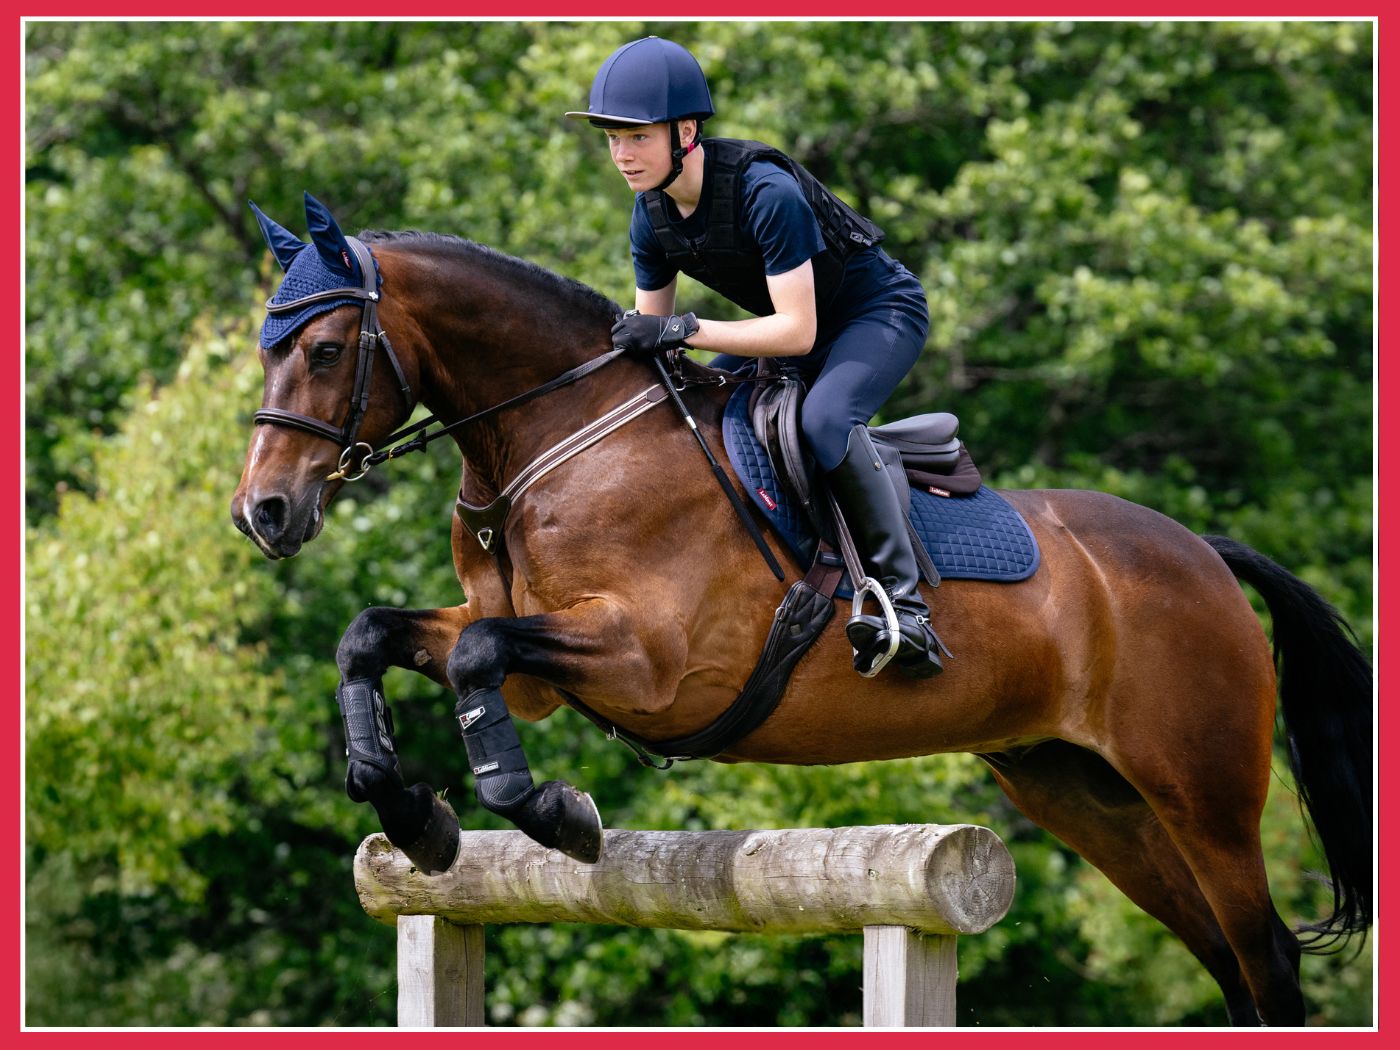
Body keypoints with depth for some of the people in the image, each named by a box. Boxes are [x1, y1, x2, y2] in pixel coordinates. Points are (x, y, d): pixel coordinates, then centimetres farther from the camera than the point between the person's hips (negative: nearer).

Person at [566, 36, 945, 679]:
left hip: (880, 313, -9)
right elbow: (650, 328, 2)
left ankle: (904, 599, -35)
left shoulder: (766, 193, -33)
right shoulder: (652, 216, -9)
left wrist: (685, 330, -39)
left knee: (823, 420, -36)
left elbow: (796, 332, -34)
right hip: (793, 321, 9)